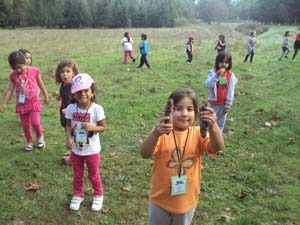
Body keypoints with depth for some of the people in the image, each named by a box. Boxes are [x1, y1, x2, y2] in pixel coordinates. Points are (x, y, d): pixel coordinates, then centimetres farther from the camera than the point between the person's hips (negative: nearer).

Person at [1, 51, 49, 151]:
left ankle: (40, 137, 19)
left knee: (35, 122, -11)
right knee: (25, 125, 10)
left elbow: (41, 84, 5)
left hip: (34, 102, -2)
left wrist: (46, 96, 14)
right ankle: (29, 142, 30)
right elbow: (10, 90, 3)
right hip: (21, 104, 2)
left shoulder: (34, 71, -7)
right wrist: (5, 103, 0)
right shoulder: (13, 75, -3)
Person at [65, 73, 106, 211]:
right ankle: (78, 195, 44)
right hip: (76, 149, 3)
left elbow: (102, 127, -11)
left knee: (94, 175, 17)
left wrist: (92, 127, -30)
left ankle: (98, 195, 41)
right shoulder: (70, 108, -10)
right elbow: (68, 125, -1)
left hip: (92, 150, -2)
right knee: (77, 175, 21)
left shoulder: (97, 109, -19)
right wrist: (68, 138, -18)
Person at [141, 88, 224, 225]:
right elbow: (145, 154, -30)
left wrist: (213, 127, -44)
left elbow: (217, 147, -25)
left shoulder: (197, 134, -10)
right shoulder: (162, 132, -17)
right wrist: (156, 134, -49)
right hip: (161, 199, -2)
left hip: (187, 200, 2)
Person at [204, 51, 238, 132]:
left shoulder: (231, 75, -7)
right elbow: (207, 85, -25)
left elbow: (230, 92, -6)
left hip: (223, 104, 1)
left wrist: (228, 105, -6)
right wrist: (217, 76, -35)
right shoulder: (212, 72, -11)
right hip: (213, 103, -1)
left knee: (220, 123, 15)